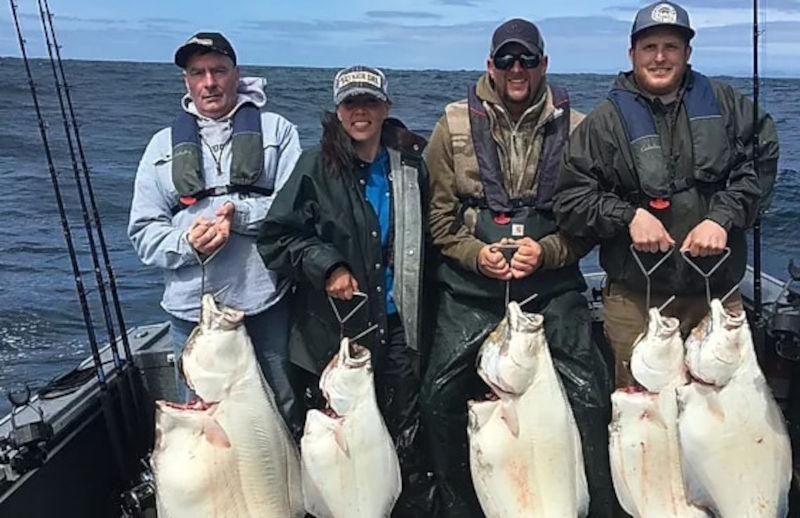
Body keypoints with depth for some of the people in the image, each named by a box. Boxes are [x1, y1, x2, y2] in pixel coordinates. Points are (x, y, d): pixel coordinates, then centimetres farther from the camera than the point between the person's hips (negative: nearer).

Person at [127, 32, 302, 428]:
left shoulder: (276, 131, 5)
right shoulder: (165, 145, 11)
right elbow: (143, 231, 6)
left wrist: (240, 214, -19)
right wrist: (186, 244, -14)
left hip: (266, 304, -1)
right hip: (193, 309, 2)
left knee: (282, 412, 14)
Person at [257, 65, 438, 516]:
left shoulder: (410, 162, 5)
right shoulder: (318, 166, -4)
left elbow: (427, 234, 17)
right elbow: (276, 236, -4)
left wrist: (419, 295, 11)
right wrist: (326, 267, -16)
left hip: (399, 323, 2)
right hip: (337, 327, -2)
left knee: (407, 431, 11)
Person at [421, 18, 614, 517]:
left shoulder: (574, 128, 2)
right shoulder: (456, 124, 4)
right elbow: (440, 214, 5)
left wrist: (547, 251, -13)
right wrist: (475, 253, -10)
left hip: (553, 288, 0)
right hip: (470, 288, 1)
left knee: (592, 397, -7)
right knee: (441, 399, 3)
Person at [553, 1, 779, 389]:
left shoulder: (724, 103, 8)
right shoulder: (606, 121, 1)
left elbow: (760, 162, 3)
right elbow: (570, 199, -1)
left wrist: (723, 217, -11)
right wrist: (628, 216, -14)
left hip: (718, 289, 3)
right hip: (635, 298, -2)